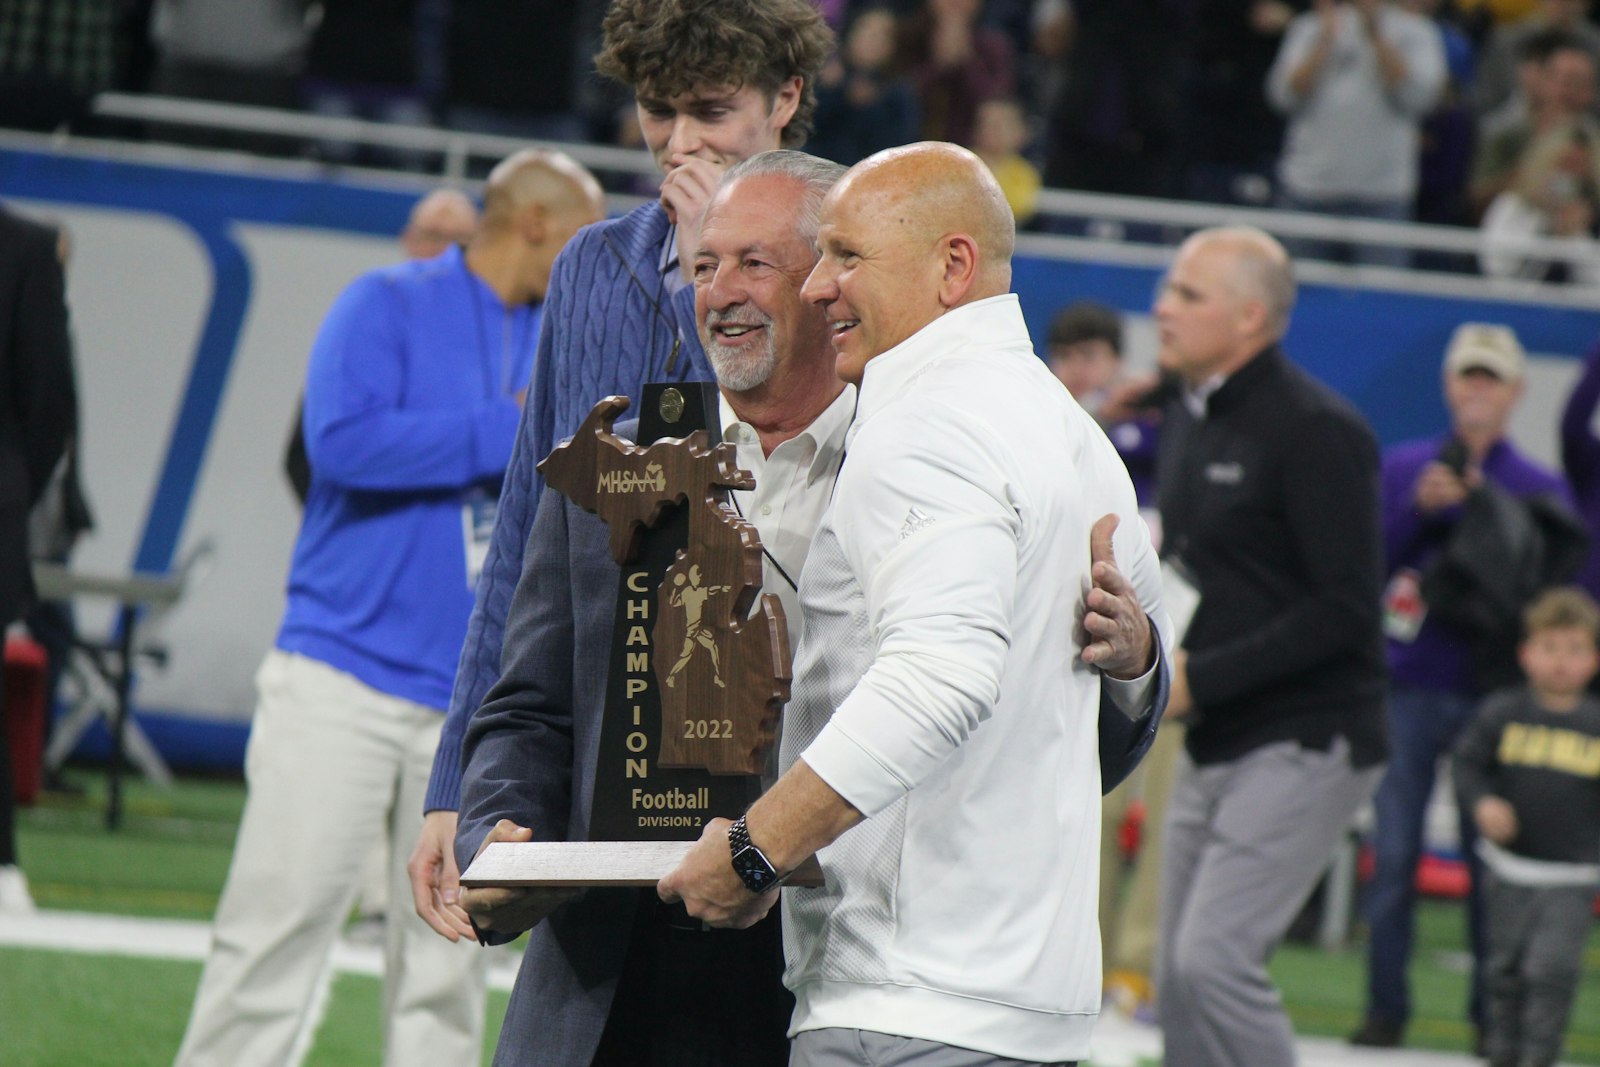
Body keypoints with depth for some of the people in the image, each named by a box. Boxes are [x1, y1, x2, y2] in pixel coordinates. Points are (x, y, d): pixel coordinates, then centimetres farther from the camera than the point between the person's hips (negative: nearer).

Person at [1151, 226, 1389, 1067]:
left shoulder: (1316, 431, -14)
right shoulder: (1186, 422, 13)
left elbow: (1345, 612, -18)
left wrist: (1201, 679, -20)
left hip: (1306, 746, -9)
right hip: (1211, 747, 9)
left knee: (1213, 957, -18)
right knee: (1180, 977, 7)